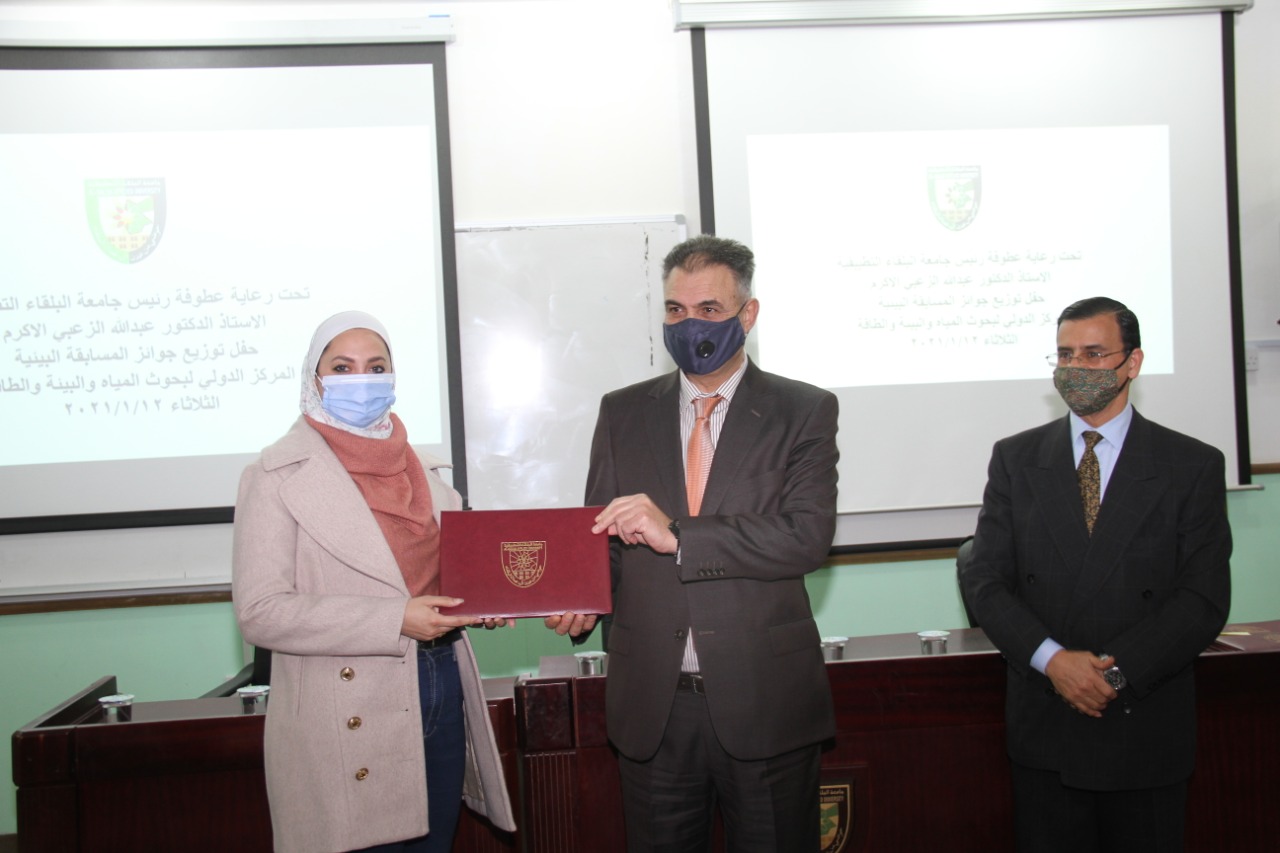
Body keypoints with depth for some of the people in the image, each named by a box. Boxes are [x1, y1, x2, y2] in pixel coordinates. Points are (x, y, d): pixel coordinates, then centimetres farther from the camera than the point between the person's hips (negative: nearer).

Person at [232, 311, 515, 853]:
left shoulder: (422, 467, 12)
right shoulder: (279, 476, -5)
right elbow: (259, 612, -13)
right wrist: (395, 620, -21)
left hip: (442, 693, 5)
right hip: (351, 723, -5)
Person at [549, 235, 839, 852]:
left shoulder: (803, 411, 0)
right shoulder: (623, 412, 9)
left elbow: (808, 537, -13)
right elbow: (601, 536, 9)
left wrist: (678, 536, -21)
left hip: (764, 701, -2)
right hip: (652, 702, 2)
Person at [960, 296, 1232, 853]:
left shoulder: (1194, 467, 1)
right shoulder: (1015, 459, 5)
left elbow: (1204, 598, -6)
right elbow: (983, 579, -1)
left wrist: (1116, 670, -16)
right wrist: (1053, 659, -15)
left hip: (1146, 730, -1)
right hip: (1042, 728, 1)